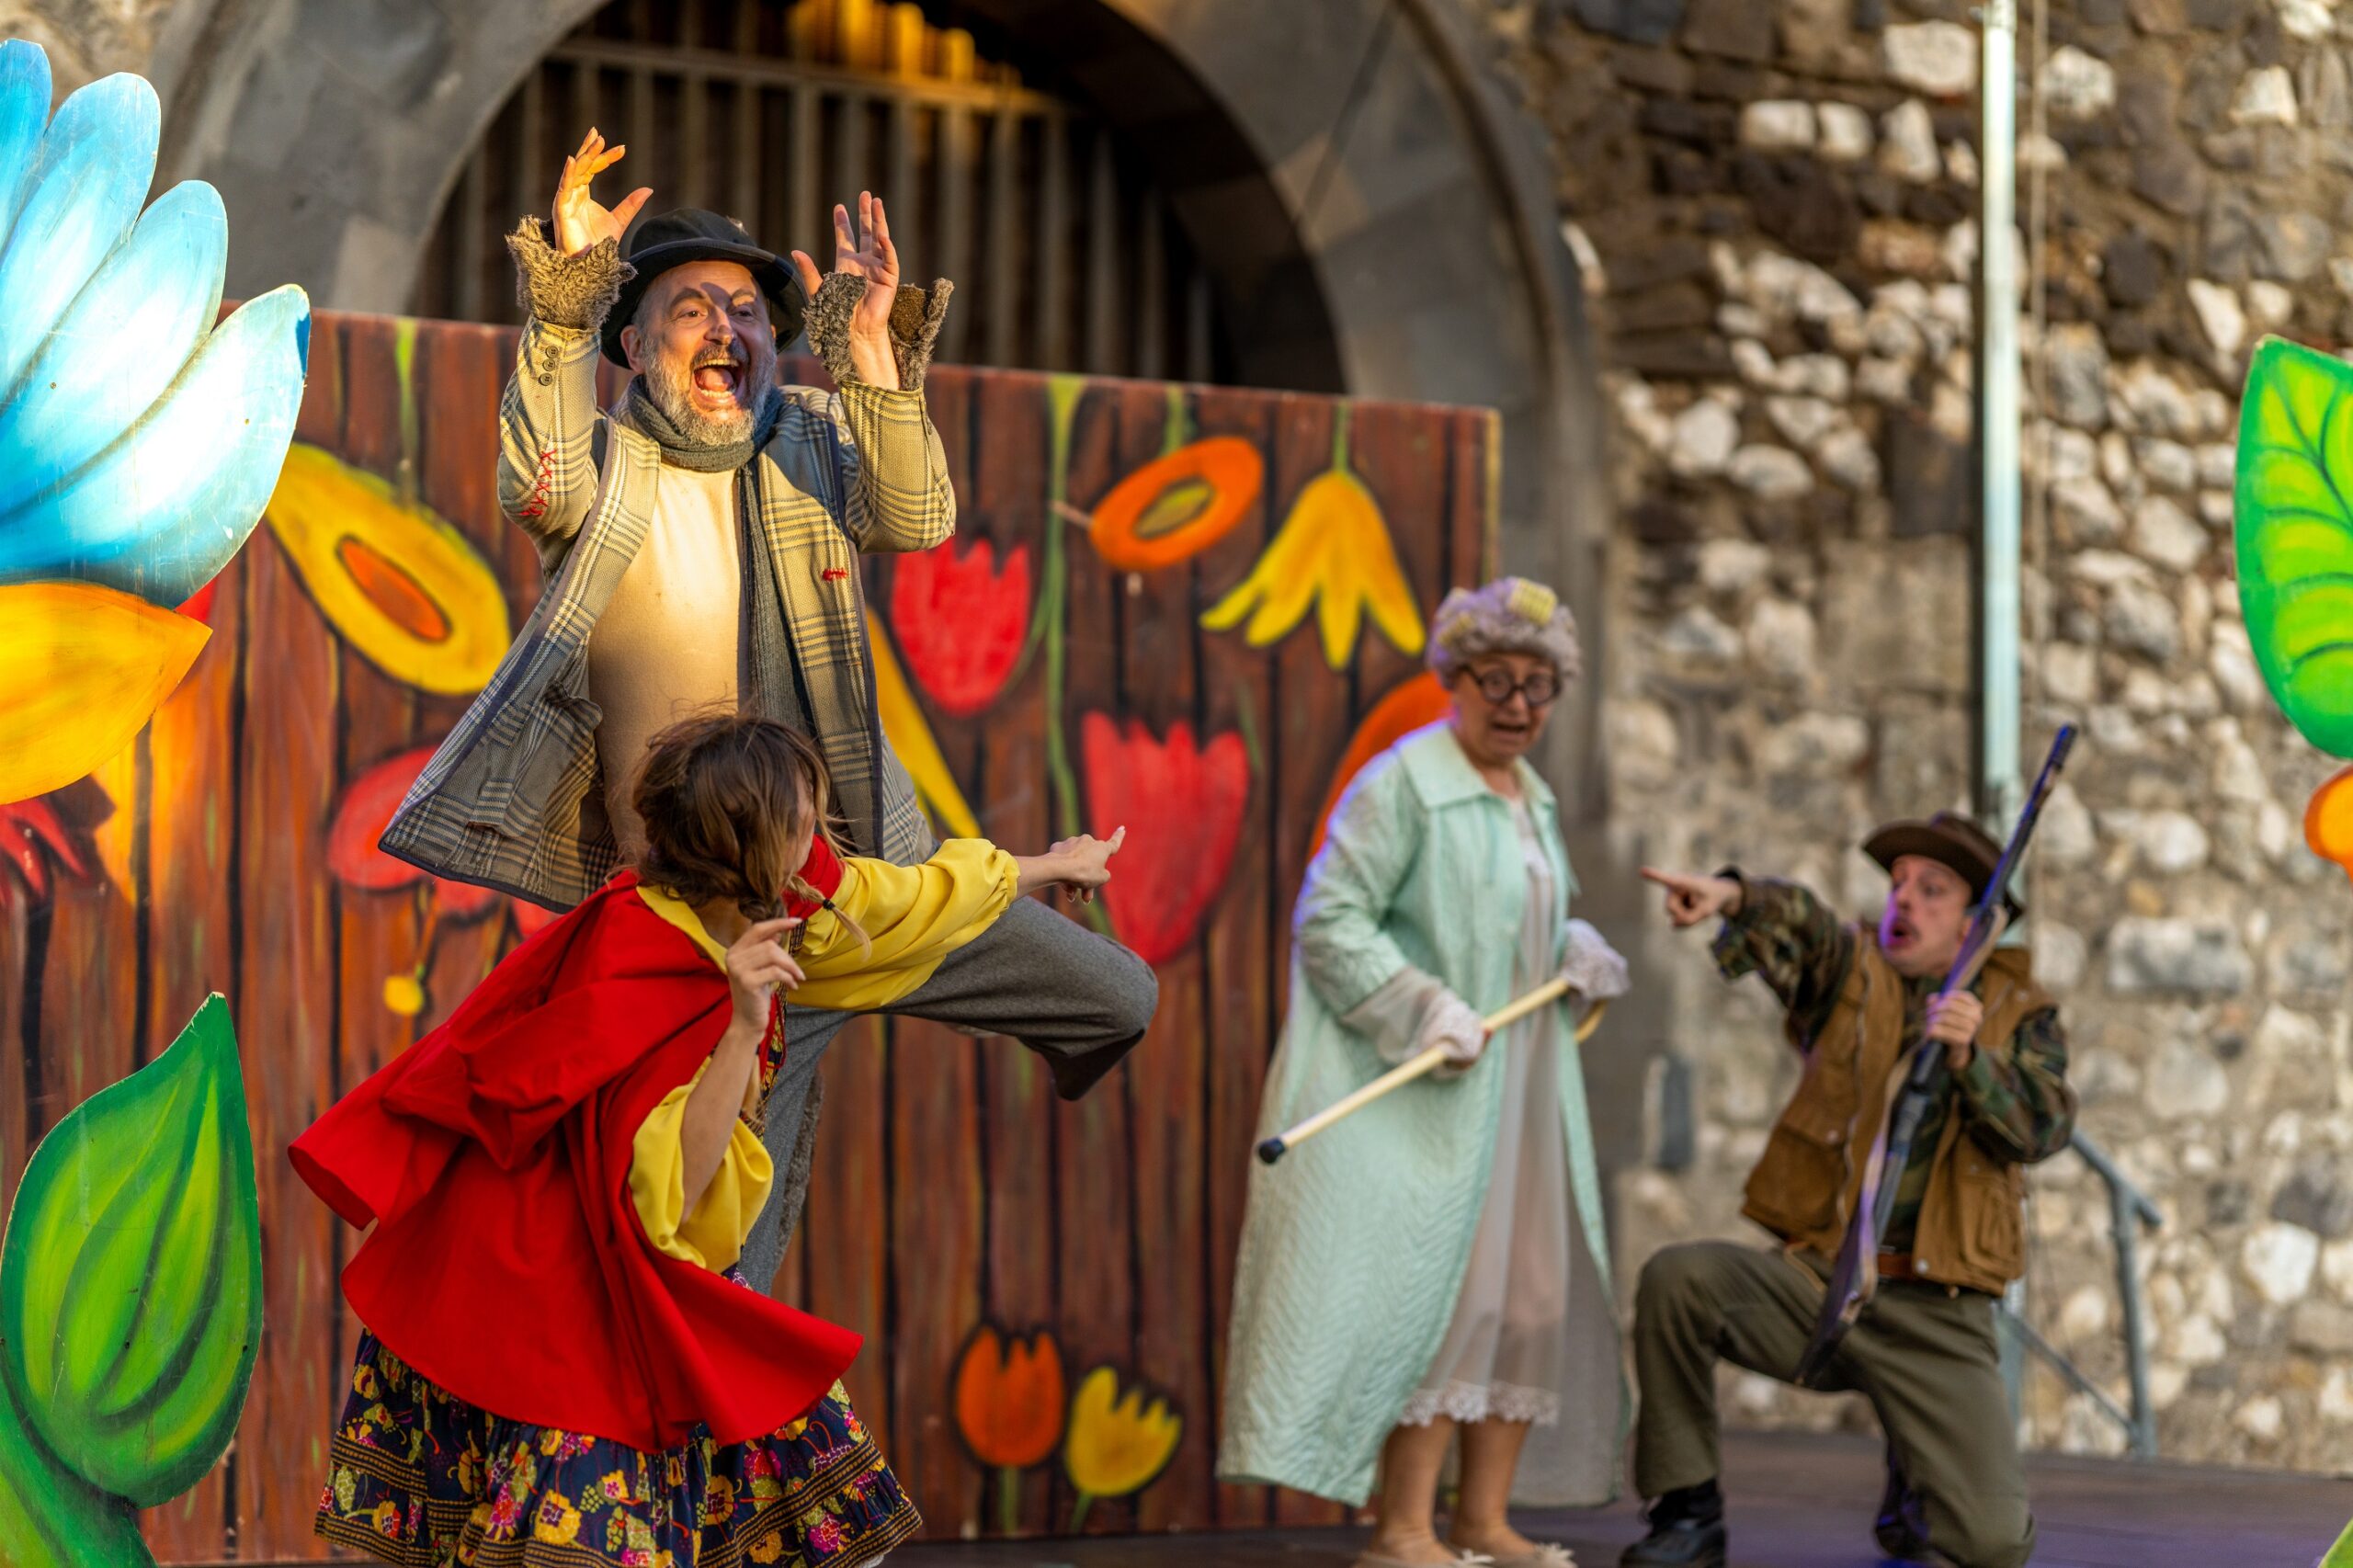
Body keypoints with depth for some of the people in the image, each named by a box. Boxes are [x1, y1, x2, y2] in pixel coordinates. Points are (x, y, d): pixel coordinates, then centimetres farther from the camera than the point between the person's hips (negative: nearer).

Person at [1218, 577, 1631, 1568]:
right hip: (1428, 1090, -9)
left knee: (1536, 1290, 7)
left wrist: (1573, 951, 7)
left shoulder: (1532, 799, 16)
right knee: (1442, 1286, -13)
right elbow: (1328, 917, -16)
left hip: (1522, 1088, 9)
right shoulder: (1404, 783, -10)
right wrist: (1426, 1010, -23)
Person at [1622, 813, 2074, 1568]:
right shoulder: (1852, 972, 9)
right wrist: (1734, 894, -36)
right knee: (1677, 1279, -28)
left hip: (1935, 1315, -1)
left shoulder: (2021, 1015, 9)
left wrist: (1971, 1058, -27)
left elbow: (2041, 1128, -9)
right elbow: (1795, 923, -14)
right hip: (1816, 1278, 1)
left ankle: (1913, 1489, 26)